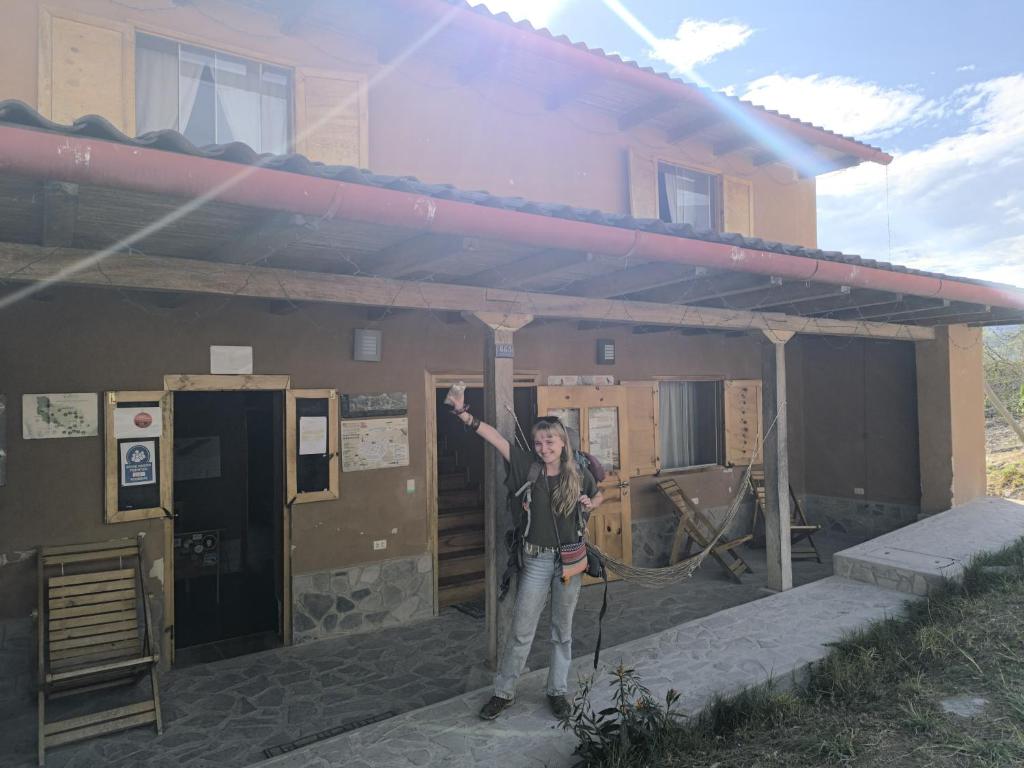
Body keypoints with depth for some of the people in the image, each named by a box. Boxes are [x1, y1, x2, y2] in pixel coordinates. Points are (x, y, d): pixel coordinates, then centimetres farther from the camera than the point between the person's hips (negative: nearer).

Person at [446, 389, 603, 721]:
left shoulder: (579, 474, -4)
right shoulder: (528, 466, -7)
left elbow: (598, 496, 17)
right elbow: (495, 437, -15)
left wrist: (589, 505, -6)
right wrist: (464, 414, -25)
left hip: (570, 560, 1)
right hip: (537, 560, -1)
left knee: (562, 630, 15)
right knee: (521, 630, 7)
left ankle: (557, 691, 33)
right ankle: (503, 692, 24)